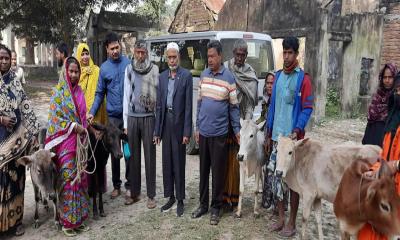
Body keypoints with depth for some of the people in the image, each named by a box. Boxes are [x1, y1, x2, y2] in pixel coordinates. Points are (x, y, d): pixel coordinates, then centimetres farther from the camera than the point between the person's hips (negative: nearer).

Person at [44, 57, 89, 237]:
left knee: (80, 178, 9)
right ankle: (67, 221, 11)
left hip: (79, 142, 5)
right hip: (65, 143, -5)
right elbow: (55, 117, -10)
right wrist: (74, 126, -14)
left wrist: (83, 129, 5)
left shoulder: (79, 92, 11)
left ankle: (78, 218, 20)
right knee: (68, 179, -2)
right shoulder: (58, 92, -5)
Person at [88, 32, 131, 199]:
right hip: (112, 115, 2)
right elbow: (100, 93, 7)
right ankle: (116, 185, 24)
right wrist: (92, 112, -4)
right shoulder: (104, 68, 4)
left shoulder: (128, 63, -1)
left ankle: (129, 184, 18)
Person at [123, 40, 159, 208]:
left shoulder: (154, 69, 1)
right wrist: (125, 122, 5)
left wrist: (159, 119, -7)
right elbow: (126, 95, 8)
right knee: (133, 156, 9)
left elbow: (158, 94, -1)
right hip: (132, 117, 3)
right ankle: (134, 193, 21)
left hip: (149, 117, -2)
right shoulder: (129, 69, 8)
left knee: (150, 156, 2)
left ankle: (151, 195, 11)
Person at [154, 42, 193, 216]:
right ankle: (170, 197, 25)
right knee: (167, 161, 11)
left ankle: (180, 200, 16)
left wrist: (187, 132, -13)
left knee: (179, 162, 3)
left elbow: (188, 105, -9)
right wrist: (157, 130, 6)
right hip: (165, 122, 5)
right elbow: (159, 105, 9)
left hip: (179, 123, -5)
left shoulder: (186, 76, -5)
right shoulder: (162, 76, 10)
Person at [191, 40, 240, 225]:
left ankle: (216, 208, 20)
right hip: (203, 132, 5)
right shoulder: (203, 75, 8)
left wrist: (237, 130, -6)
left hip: (219, 133, -4)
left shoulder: (228, 77, -6)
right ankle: (203, 204, 28)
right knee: (203, 170, 14)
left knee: (218, 172, 5)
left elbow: (234, 106, -2)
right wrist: (197, 127, 10)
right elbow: (199, 102, 11)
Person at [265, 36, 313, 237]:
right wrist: (268, 135, 14)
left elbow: (307, 109, -9)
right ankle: (281, 219, 24)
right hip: (276, 136, 6)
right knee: (276, 177, 10)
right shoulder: (278, 76, 13)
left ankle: (292, 223, 16)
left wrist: (297, 131, -23)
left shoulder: (303, 79, -5)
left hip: (293, 138, -6)